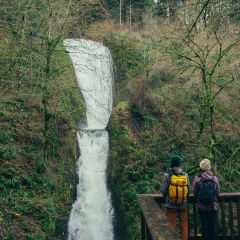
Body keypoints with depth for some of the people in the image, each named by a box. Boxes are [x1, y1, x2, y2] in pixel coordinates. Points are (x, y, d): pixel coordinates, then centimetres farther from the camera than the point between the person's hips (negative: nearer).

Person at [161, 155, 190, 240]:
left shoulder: (167, 175, -11)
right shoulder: (185, 175, -3)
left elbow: (163, 190, -7)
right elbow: (189, 190, 0)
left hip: (171, 205, -2)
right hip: (183, 205, 2)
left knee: (172, 226, 7)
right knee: (184, 225, 13)